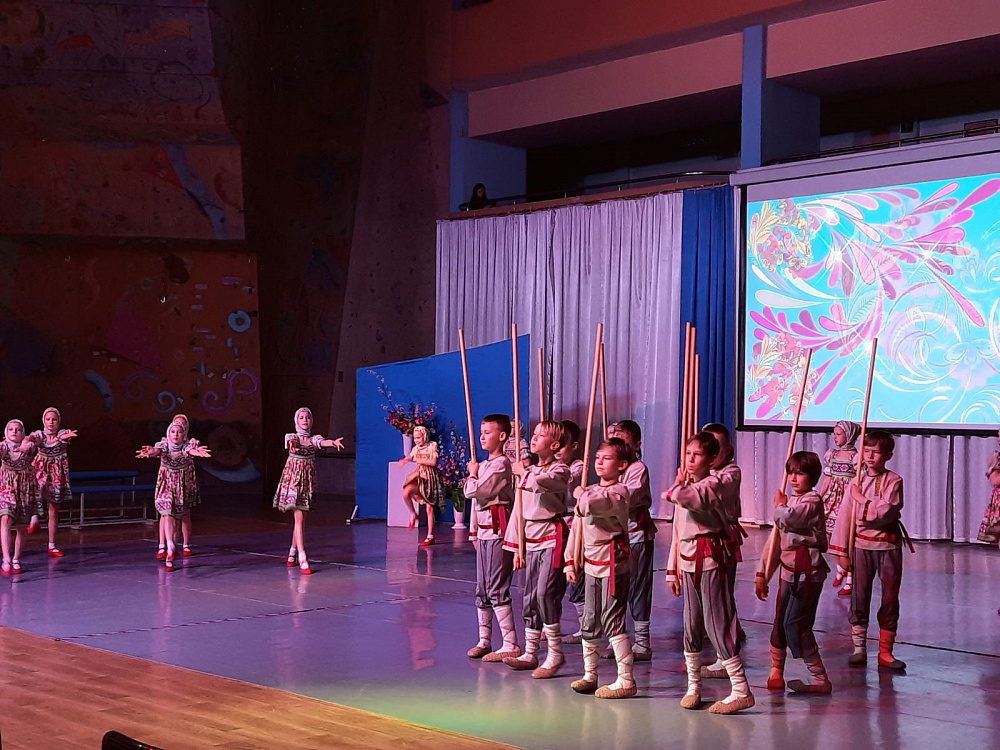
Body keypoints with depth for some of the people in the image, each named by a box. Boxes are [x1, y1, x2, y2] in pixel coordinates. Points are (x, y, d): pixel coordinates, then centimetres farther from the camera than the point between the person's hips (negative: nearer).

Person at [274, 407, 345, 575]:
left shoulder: (314, 439, 4)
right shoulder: (291, 437, -1)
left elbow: (322, 442, -19)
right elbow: (291, 442, -25)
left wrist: (333, 442, -43)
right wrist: (293, 444, -51)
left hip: (308, 480, 3)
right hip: (293, 479, -3)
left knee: (301, 518, 10)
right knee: (299, 517, -12)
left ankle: (293, 551, 30)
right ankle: (302, 558, -15)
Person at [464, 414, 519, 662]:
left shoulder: (501, 464, -13)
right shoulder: (485, 465, 17)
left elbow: (474, 490, -19)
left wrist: (472, 474, 1)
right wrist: (475, 531, 18)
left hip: (498, 531, -10)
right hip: (484, 531, 10)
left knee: (497, 589, -10)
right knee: (482, 590, 13)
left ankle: (511, 645, -8)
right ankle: (484, 641, 22)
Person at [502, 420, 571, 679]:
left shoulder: (559, 470, -6)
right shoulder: (529, 471, 16)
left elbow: (539, 482, -30)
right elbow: (519, 510, 18)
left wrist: (524, 473, -9)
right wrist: (516, 546, 15)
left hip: (552, 539, -8)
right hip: (531, 541, 8)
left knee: (545, 593, -16)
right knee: (530, 598, 9)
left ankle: (555, 654, -7)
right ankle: (530, 653, 17)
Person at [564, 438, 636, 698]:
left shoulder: (619, 492, -12)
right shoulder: (591, 491, 13)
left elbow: (591, 505, -31)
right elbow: (576, 527, 16)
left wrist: (581, 494, -9)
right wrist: (571, 561, 12)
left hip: (613, 564, -8)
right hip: (591, 564, 8)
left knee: (613, 622, -7)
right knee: (589, 622, 14)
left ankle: (626, 680, -1)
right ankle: (589, 675, 26)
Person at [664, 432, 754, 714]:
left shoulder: (711, 484, -10)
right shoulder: (686, 487, 16)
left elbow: (681, 496, -30)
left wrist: (679, 483, -6)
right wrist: (673, 569, 16)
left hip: (709, 558, -8)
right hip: (688, 562, 8)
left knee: (717, 623, -9)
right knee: (691, 625, 12)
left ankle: (741, 690, -6)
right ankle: (693, 686, 23)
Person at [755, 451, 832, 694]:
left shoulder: (812, 501, -11)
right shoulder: (790, 502, 16)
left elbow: (786, 518, -29)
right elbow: (775, 540, 16)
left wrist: (780, 505, -6)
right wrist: (762, 573, 13)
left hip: (807, 572, -8)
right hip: (788, 571, 9)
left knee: (796, 624, -11)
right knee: (780, 624, 12)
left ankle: (820, 679, -5)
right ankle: (776, 672, 23)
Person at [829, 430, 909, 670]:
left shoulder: (893, 481, -6)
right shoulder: (856, 482, 3)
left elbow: (886, 512, -21)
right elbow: (845, 516, 2)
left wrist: (861, 499, -14)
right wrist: (841, 551, -2)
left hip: (888, 545, -2)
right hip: (861, 545, 2)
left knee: (890, 599, 4)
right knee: (859, 597, 4)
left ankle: (885, 652, 12)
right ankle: (859, 648, 14)